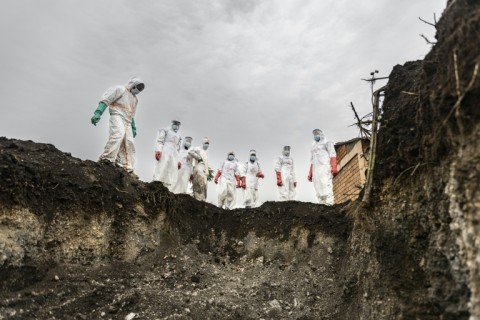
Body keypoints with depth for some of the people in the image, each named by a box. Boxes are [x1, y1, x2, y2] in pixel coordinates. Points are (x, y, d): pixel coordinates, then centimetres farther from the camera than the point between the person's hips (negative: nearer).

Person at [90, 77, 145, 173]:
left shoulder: (135, 99, 31)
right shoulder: (120, 89, 8)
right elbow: (105, 100, -2)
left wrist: (133, 127, 26)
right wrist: (98, 113, -15)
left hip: (127, 122, 7)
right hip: (117, 116, -7)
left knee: (129, 143, -6)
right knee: (118, 134, -32)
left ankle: (127, 168, -10)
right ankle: (107, 158, -37)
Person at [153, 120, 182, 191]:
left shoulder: (178, 136, 32)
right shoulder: (165, 130, 15)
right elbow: (159, 140, 1)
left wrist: (178, 160, 16)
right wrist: (158, 150, -16)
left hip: (174, 154, 5)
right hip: (165, 151, -5)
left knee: (172, 174, -9)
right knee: (161, 170, -18)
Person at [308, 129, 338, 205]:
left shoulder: (327, 143, 12)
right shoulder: (313, 147, 30)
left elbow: (332, 155, -2)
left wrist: (333, 167, -18)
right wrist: (310, 173, 17)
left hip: (325, 168, -6)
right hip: (316, 170, 6)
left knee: (326, 185, -19)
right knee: (318, 188, -4)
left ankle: (329, 204, -24)